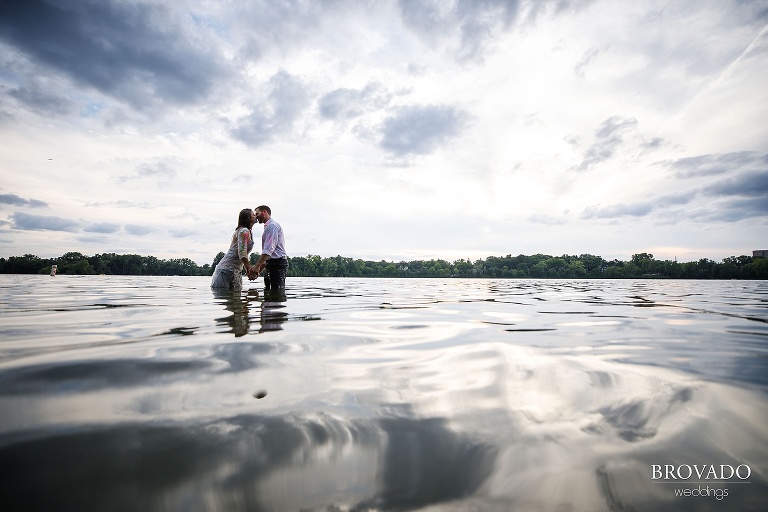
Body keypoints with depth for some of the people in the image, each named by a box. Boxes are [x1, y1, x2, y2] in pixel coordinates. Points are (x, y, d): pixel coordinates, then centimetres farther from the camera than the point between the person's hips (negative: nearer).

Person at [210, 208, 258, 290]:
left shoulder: (249, 232, 16)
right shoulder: (244, 231, -14)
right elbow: (242, 253, -21)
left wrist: (249, 271, 13)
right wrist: (250, 269, -15)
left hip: (236, 270, 10)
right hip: (228, 268, -10)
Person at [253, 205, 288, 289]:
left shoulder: (272, 225, -7)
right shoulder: (268, 227, 25)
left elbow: (268, 250, -19)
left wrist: (257, 267, -21)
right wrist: (258, 271, 19)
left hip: (277, 263, -10)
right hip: (274, 264, 10)